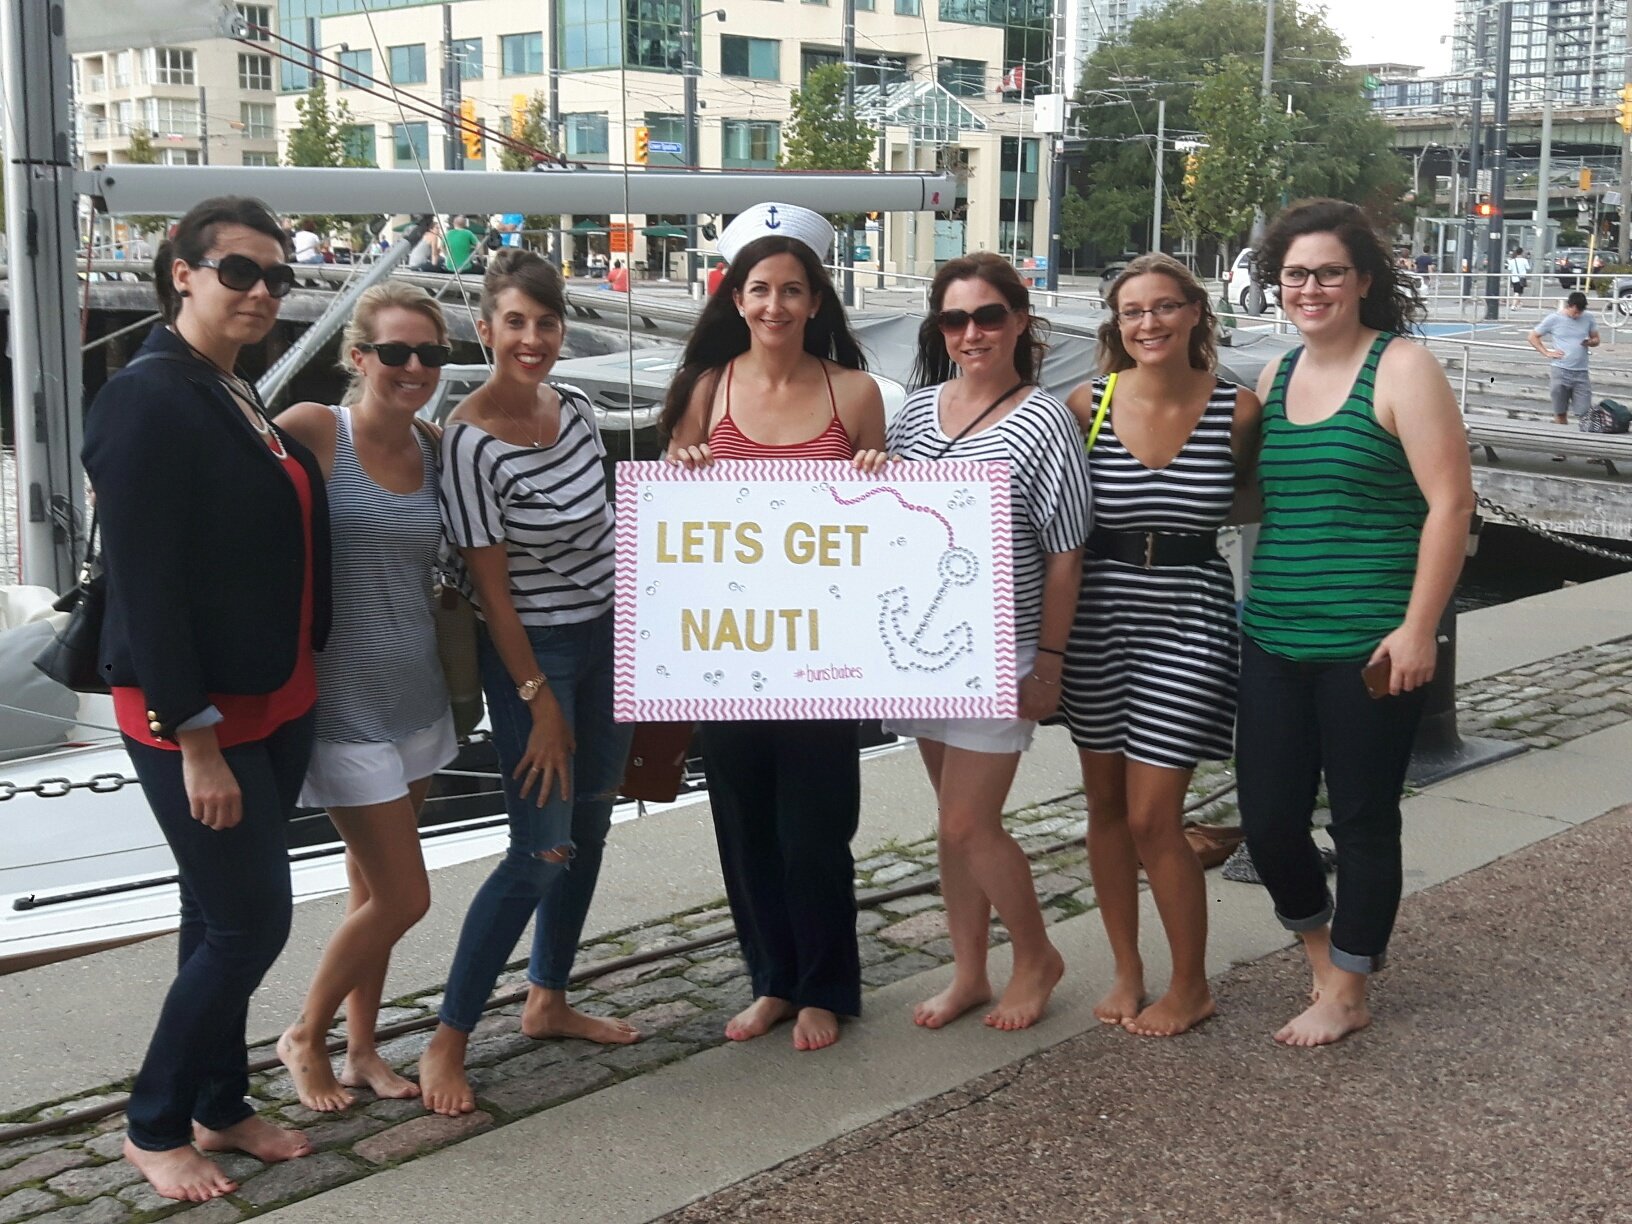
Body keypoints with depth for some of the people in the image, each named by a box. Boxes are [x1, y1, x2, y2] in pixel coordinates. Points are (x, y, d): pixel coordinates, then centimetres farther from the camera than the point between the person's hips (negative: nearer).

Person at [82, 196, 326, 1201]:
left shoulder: (242, 400, 10)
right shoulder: (147, 400, -16)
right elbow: (145, 585, -20)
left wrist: (302, 679, 11)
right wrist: (197, 739, -21)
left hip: (276, 703, 8)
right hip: (194, 715, -8)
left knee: (224, 917, 17)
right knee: (250, 920, -3)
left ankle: (221, 1107, 30)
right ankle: (155, 1127, 16)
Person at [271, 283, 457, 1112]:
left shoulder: (432, 449, 5)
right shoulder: (314, 431, -14)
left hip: (416, 695, 6)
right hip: (345, 702, -6)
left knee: (371, 887, 16)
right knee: (403, 897, -3)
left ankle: (361, 1049, 30)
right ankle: (305, 1037, 20)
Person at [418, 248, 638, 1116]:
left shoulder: (575, 410, 1)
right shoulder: (470, 441, -20)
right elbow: (491, 586, -18)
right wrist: (539, 700, -15)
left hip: (606, 634, 7)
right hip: (530, 650, -7)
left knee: (589, 829, 14)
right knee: (541, 849, -8)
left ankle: (548, 1002, 30)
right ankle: (448, 1040, 3)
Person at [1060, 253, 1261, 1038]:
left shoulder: (1236, 412, -6)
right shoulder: (1087, 405, -3)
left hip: (1189, 620, -2)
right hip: (1097, 616, 2)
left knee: (1153, 818, -3)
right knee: (1104, 803, 11)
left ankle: (1191, 985, 18)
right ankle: (1126, 970, 29)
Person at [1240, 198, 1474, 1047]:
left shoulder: (1401, 371, -7)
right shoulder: (1275, 378, 12)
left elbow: (1450, 502, -12)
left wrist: (1417, 628, -17)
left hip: (1368, 648, -6)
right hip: (1274, 640, 6)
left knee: (1362, 820, 6)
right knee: (1266, 818, 7)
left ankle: (1346, 992, 23)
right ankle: (1323, 948, 34)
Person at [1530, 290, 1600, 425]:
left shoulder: (1588, 318, 3)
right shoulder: (1554, 319, -3)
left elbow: (1596, 339, 14)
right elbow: (1532, 337, 5)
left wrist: (1590, 342, -9)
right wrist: (1547, 353, -5)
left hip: (1581, 373, 2)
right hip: (1561, 372, -2)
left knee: (1584, 413, -6)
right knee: (1560, 415, 3)